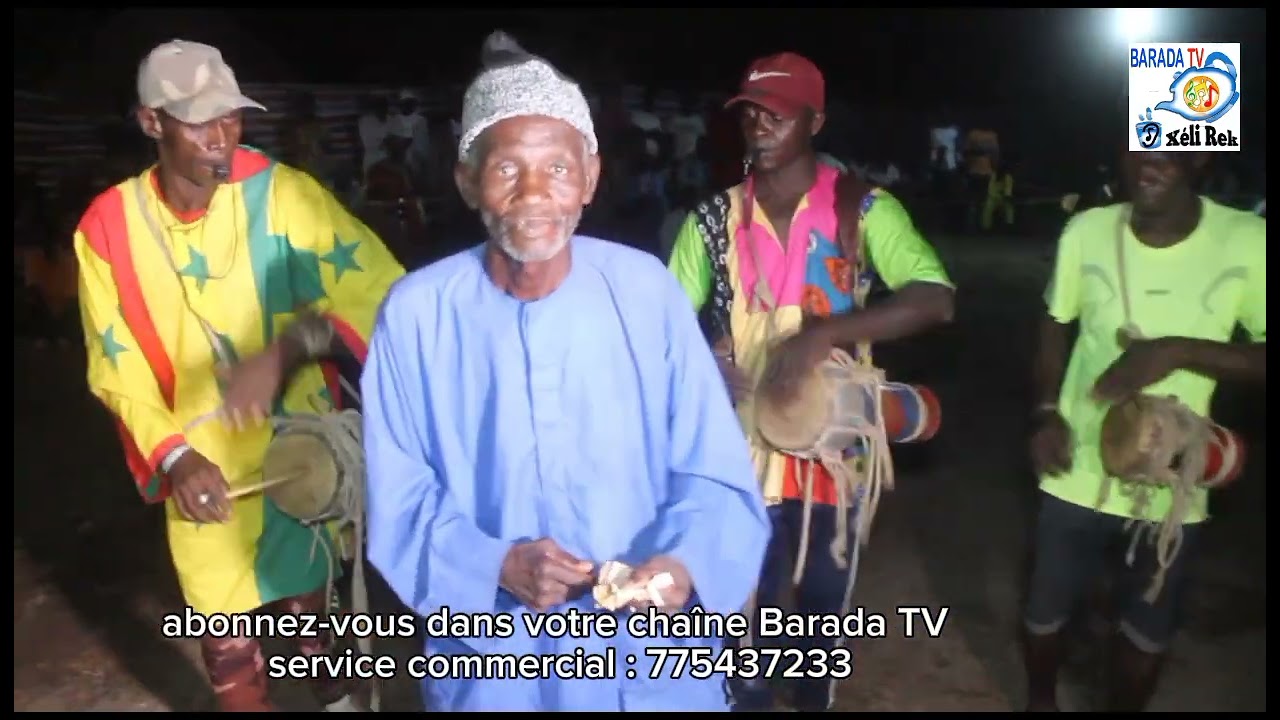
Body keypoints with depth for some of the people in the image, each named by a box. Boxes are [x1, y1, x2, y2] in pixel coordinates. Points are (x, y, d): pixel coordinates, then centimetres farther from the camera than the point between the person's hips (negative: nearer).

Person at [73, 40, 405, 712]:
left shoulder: (281, 192, -14)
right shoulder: (108, 227, -7)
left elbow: (379, 287, -21)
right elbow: (116, 366, -3)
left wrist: (286, 351, -34)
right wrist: (172, 455, -17)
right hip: (200, 467, 1)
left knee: (306, 596, 16)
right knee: (224, 624, 12)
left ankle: (333, 693, 44)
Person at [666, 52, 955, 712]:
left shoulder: (863, 209, -9)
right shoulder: (714, 219, -3)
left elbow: (935, 299, -21)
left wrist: (825, 332, -31)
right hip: (745, 443, 1)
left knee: (824, 595, 20)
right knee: (745, 598, 13)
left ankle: (814, 697, 47)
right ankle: (750, 697, 39)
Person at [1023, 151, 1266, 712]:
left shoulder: (1248, 242, -14)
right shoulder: (1086, 230, -10)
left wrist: (1179, 350, -25)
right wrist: (1047, 411, -7)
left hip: (1172, 489, 0)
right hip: (1079, 475, 1)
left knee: (1149, 629, 20)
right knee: (1046, 610, 18)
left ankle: (1122, 708, 48)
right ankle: (1040, 702, 47)